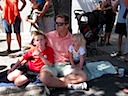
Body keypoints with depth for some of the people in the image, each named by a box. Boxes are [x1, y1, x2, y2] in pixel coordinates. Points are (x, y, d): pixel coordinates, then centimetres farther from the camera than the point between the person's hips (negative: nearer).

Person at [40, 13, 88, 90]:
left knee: (83, 76, -22)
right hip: (51, 65, -1)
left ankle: (54, 81, -20)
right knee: (43, 77, -35)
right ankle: (70, 85, -20)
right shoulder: (49, 36, 0)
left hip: (66, 66, 2)